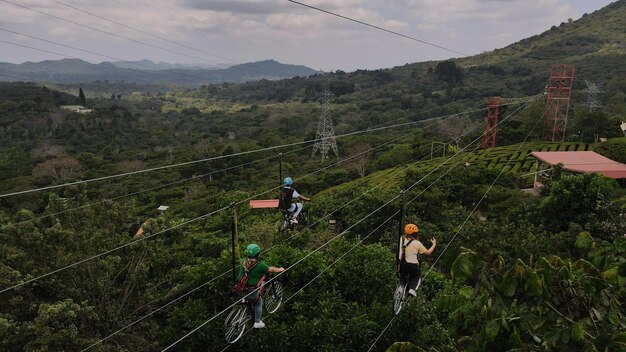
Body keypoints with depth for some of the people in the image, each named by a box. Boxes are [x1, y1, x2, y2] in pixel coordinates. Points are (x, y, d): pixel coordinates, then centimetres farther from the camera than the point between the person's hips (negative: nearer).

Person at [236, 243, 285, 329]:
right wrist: (280, 269, 15)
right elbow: (271, 269, -7)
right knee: (259, 303, 20)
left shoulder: (244, 261, -4)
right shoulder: (259, 264, -21)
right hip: (251, 291, -5)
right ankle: (257, 323, 28)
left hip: (241, 288, 5)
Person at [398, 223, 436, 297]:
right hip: (412, 266, -3)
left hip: (401, 266, 3)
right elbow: (428, 252, 7)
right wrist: (434, 244, 21)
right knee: (417, 275, 27)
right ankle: (412, 289, 5)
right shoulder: (417, 243, -4)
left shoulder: (401, 240, 3)